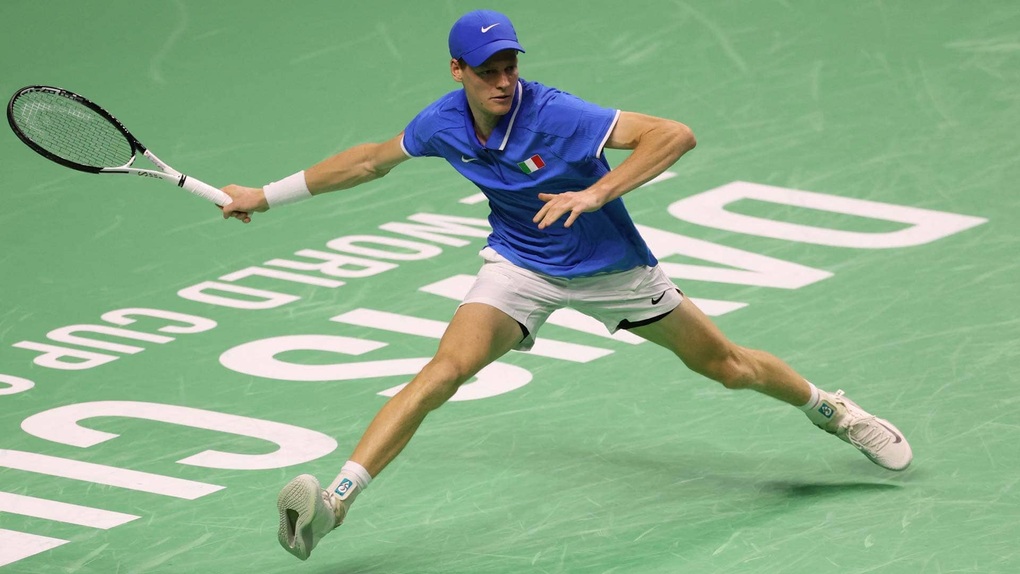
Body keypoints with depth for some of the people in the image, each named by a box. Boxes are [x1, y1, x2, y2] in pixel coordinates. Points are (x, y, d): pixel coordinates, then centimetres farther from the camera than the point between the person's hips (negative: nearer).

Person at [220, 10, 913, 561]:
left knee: (726, 365, 11)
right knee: (446, 370, -22)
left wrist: (597, 192, -45)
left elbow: (676, 135, -36)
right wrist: (268, 195, 11)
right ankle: (335, 500, -28)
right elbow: (373, 158, 7)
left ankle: (829, 408, 41)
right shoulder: (442, 123, -14)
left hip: (610, 264, -2)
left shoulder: (555, 115, -30)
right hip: (520, 266, 2)